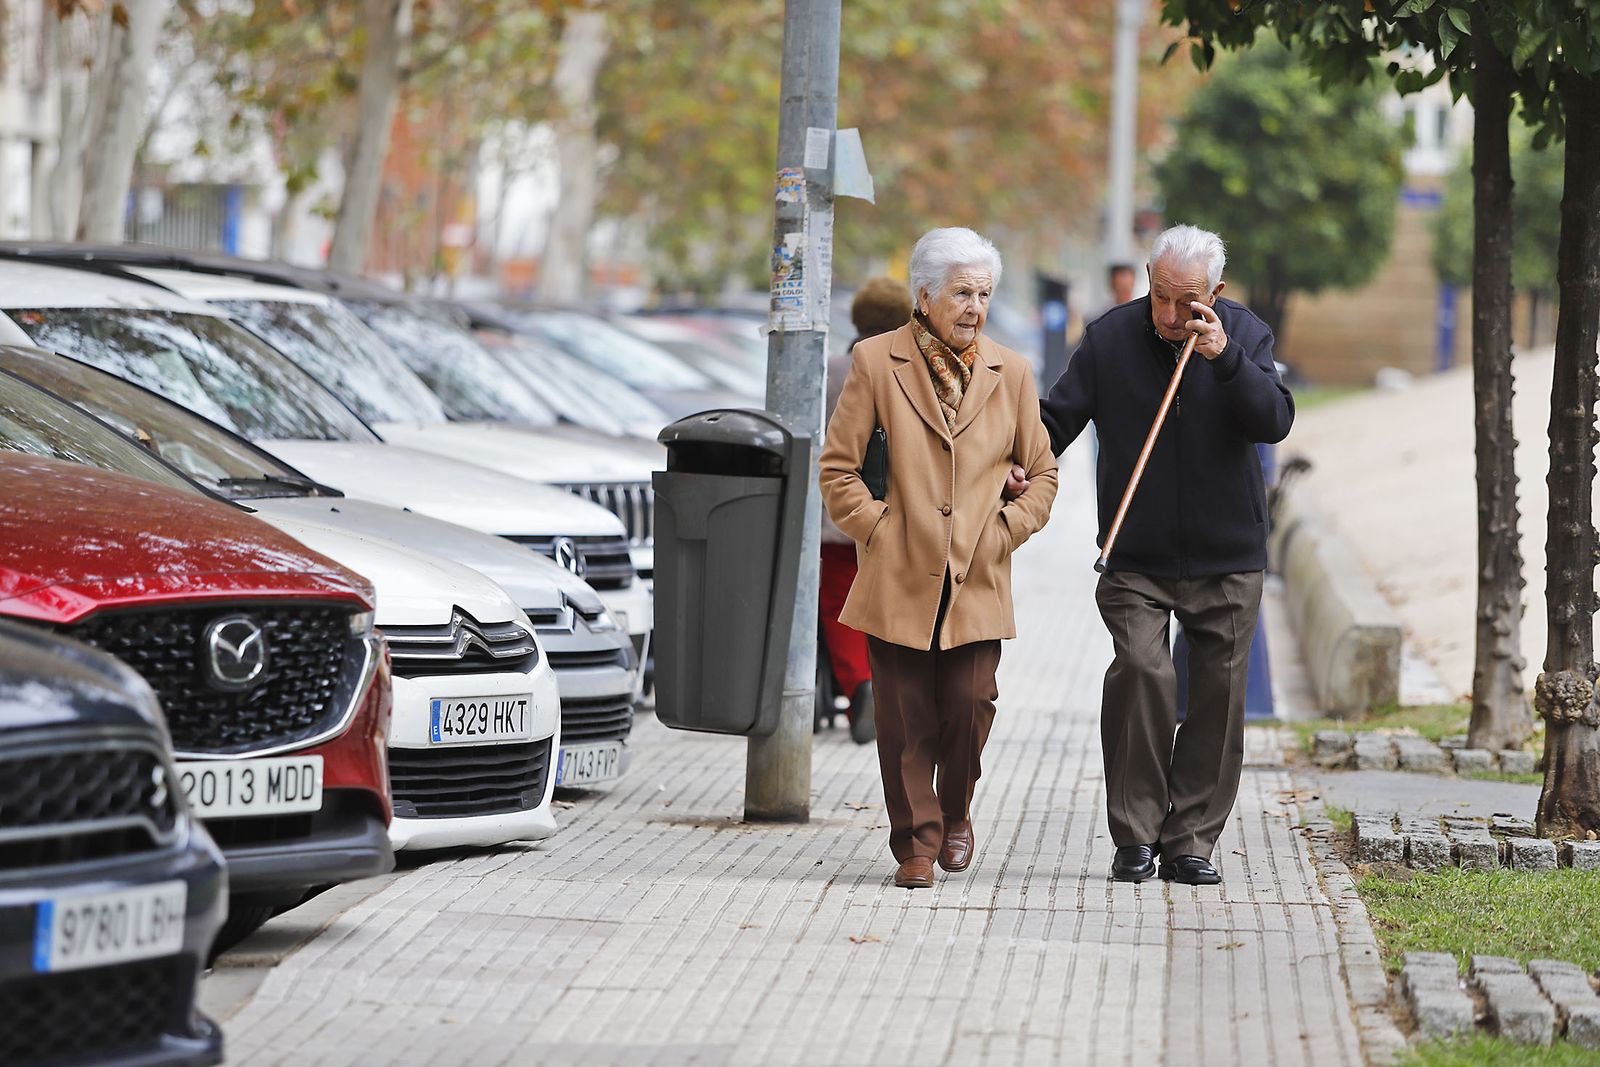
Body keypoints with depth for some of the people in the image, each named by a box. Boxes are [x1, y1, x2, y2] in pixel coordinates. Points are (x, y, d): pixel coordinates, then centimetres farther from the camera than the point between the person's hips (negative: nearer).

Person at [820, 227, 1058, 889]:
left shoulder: (1010, 373, 9)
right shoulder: (876, 362, 1)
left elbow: (1041, 472, 16)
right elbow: (837, 466, 4)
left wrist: (1006, 532, 4)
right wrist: (874, 529, -4)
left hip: (978, 581, 2)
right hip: (899, 579, -2)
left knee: (970, 706, -4)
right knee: (906, 718, -1)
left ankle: (954, 813, 23)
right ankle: (917, 844, 11)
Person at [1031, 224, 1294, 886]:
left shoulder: (1245, 335, -2)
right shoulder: (1110, 339, -2)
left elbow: (1274, 423, -14)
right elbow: (1058, 417, 4)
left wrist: (1225, 358, -26)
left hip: (1228, 559, 1)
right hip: (1136, 558, -1)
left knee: (1217, 694, 3)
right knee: (1139, 671, -19)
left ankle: (1190, 843, 13)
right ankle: (1135, 836, -8)